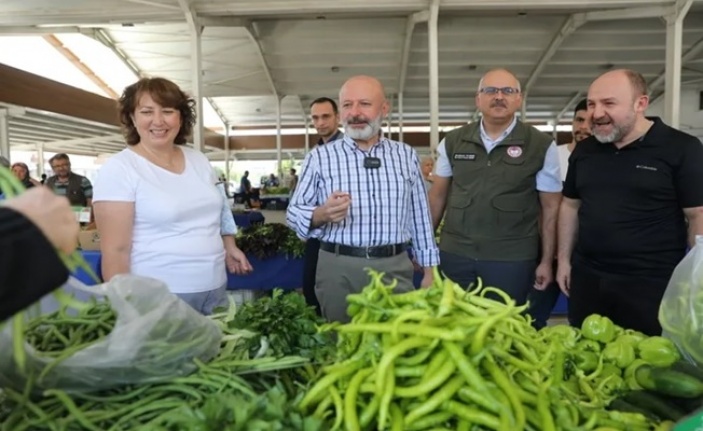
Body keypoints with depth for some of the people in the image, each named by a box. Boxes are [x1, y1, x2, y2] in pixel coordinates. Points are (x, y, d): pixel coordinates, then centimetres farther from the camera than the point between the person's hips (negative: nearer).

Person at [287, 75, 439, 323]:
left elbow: (420, 216, 9)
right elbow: (293, 213, -2)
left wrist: (429, 270, 7)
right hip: (338, 270, -1)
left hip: (395, 269, 2)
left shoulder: (407, 155, 7)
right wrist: (322, 214, -23)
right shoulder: (320, 156, 1)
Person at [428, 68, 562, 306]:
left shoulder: (542, 146, -3)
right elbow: (437, 196, 10)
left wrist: (546, 261, 0)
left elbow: (550, 207, 1)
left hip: (512, 259, -2)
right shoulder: (452, 142, 4)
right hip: (454, 254, 2)